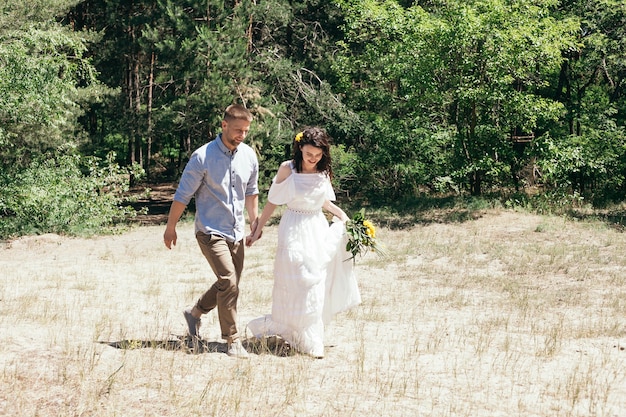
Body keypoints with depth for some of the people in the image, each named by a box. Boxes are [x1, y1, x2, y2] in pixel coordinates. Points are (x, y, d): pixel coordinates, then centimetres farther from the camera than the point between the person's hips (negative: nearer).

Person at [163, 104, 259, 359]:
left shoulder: (249, 156, 2)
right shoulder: (203, 157, -14)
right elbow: (183, 195, -6)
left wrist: (255, 220, 18)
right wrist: (170, 228, -1)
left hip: (236, 232, 6)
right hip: (210, 231, -6)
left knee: (229, 284, 14)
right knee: (229, 282, -16)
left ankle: (195, 314, 39)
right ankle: (233, 340, -5)